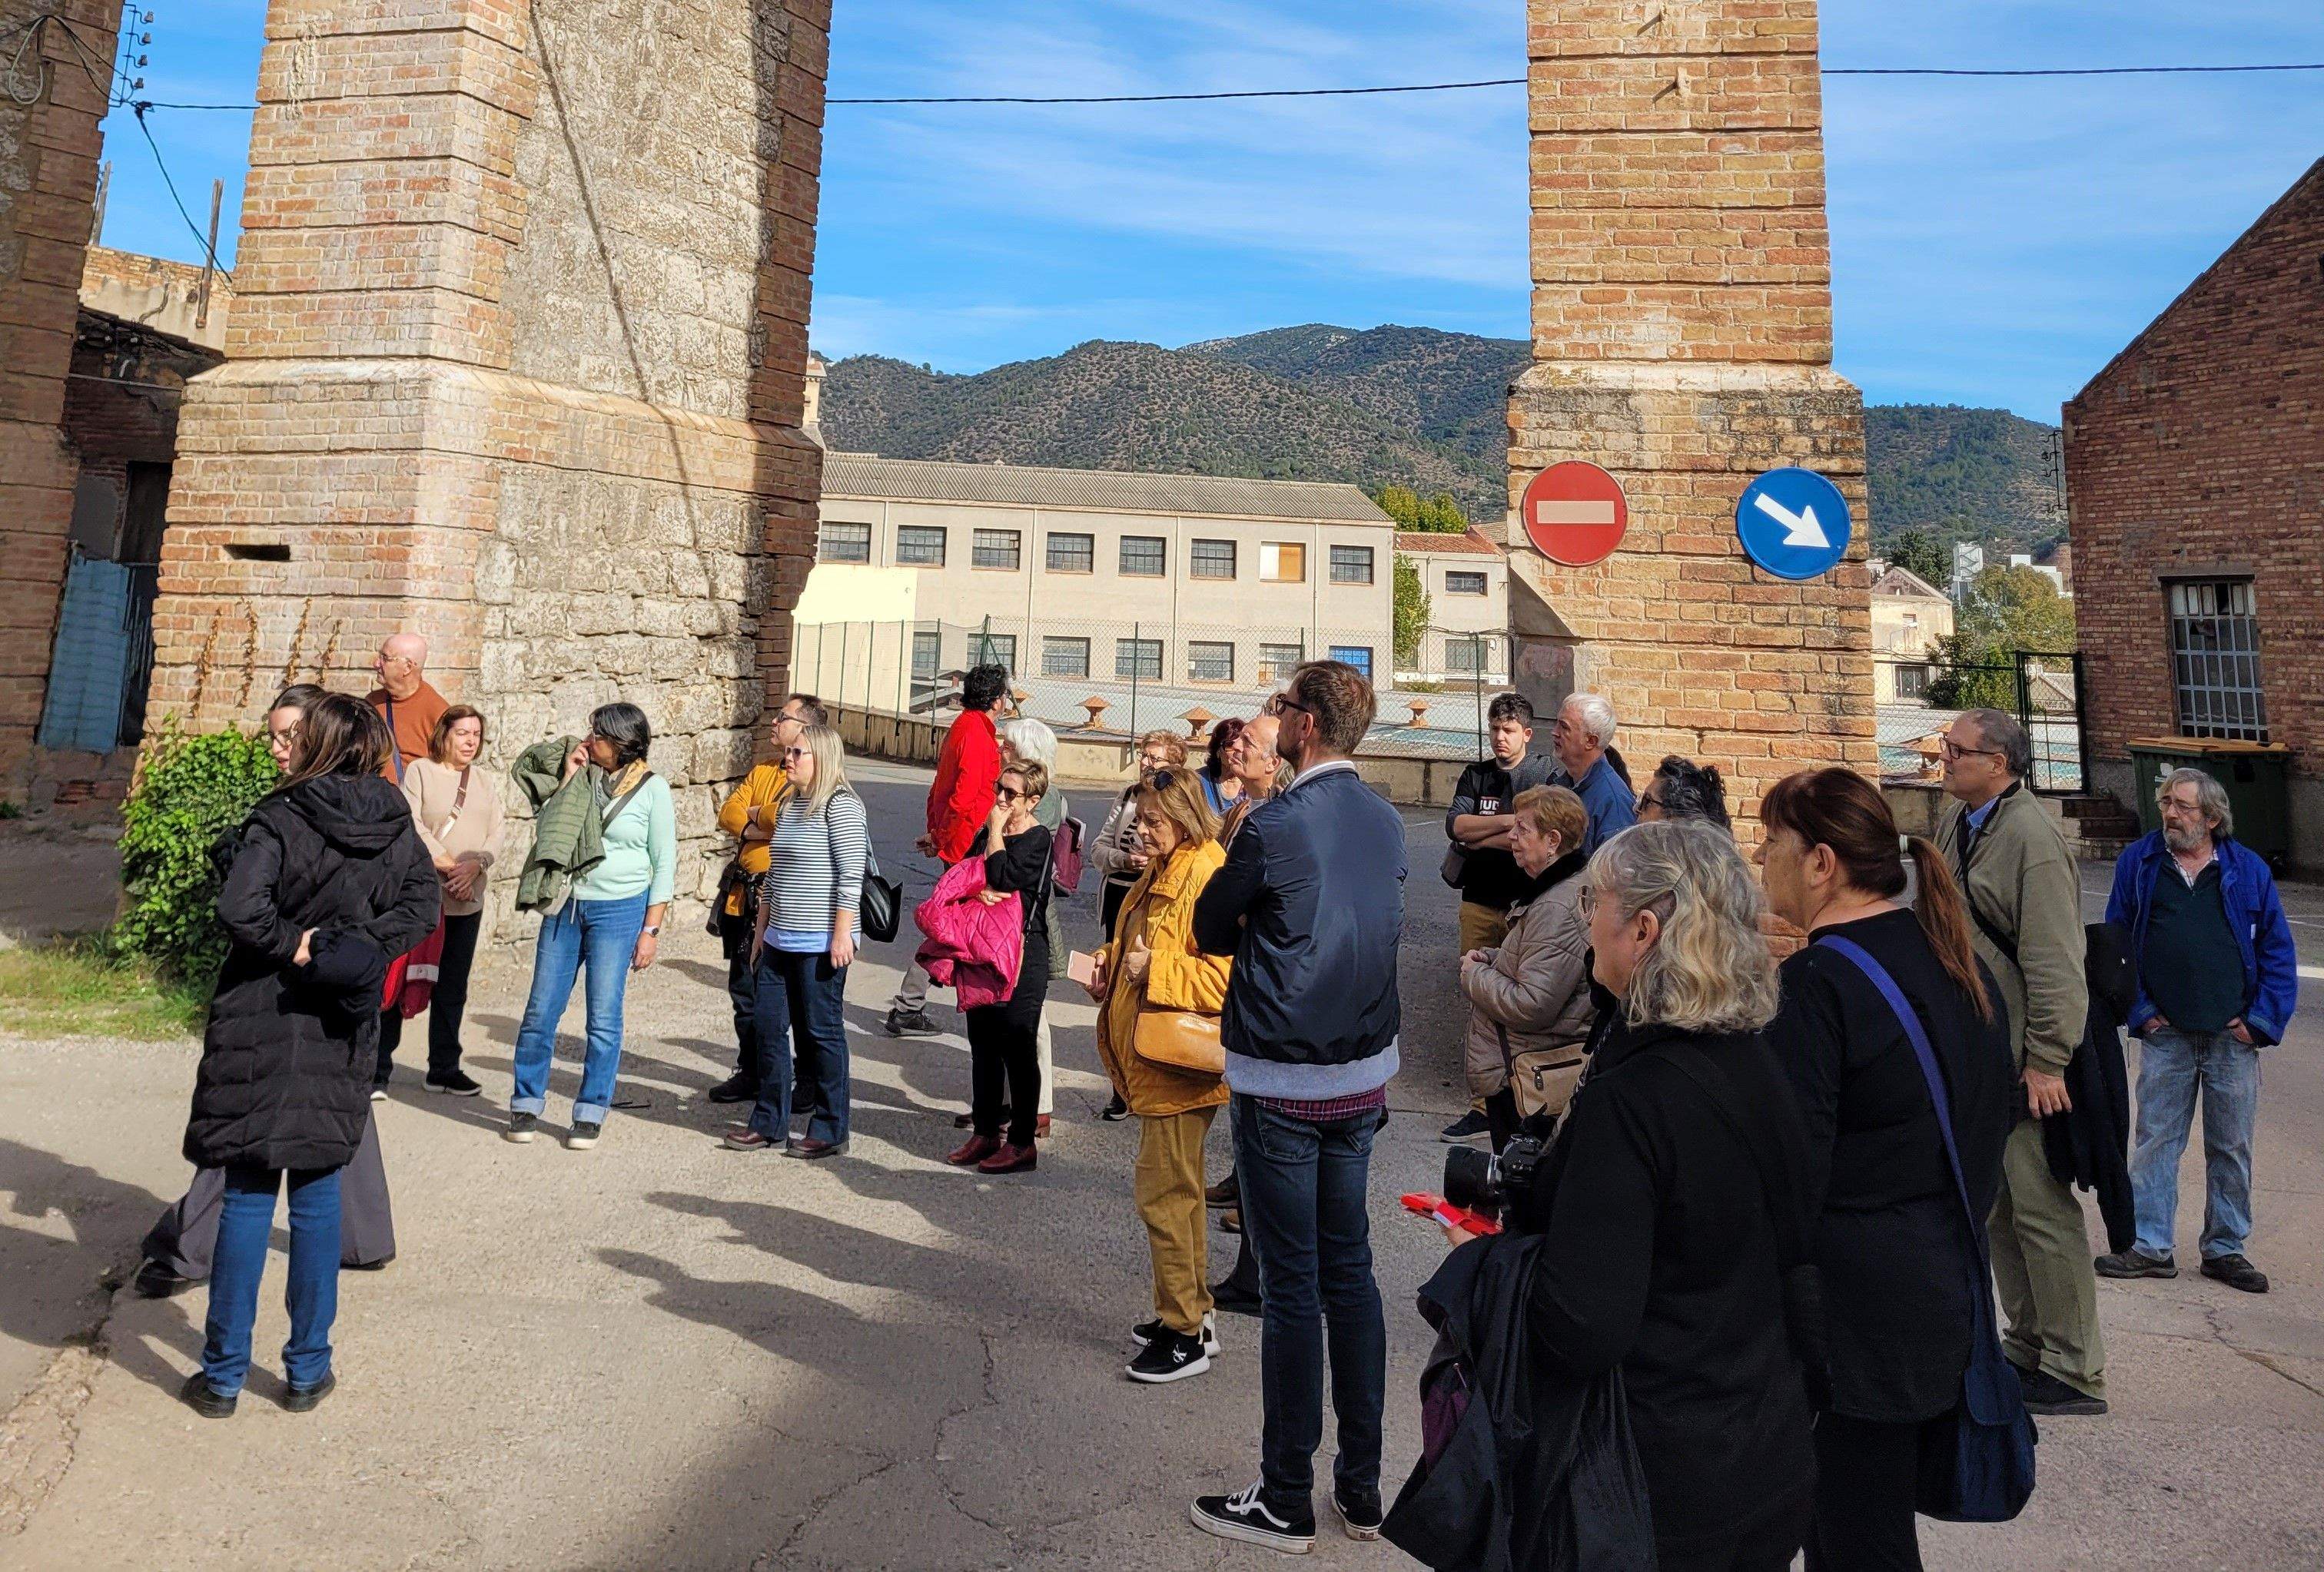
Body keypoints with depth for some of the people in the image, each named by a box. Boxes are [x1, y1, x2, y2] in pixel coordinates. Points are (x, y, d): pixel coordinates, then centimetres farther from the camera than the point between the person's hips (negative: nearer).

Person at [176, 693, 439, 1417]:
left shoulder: (281, 817, -13)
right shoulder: (396, 825, 0)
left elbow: (240, 908, -23)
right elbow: (422, 902, -2)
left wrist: (295, 945, -9)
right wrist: (363, 946, -6)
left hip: (261, 1030, -3)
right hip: (340, 1033, 3)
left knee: (247, 1195, 8)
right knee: (318, 1194, 12)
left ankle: (223, 1373, 19)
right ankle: (308, 1370, 20)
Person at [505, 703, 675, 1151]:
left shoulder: (652, 789, -5)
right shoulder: (582, 775, 4)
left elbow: (664, 865, -3)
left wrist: (651, 930, -6)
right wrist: (568, 778, -5)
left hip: (620, 910, -4)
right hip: (565, 906, 4)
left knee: (604, 1018, 1)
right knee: (541, 1010, 7)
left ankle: (591, 1113, 15)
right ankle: (526, 1105, 22)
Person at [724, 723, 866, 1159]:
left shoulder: (840, 805, -11)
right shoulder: (788, 805, 16)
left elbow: (851, 874, -16)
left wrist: (842, 933, -19)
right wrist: (762, 928, 20)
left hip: (820, 943, -8)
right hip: (779, 940, 9)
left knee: (822, 1031, 0)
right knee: (769, 1028, 11)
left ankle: (830, 1130, 11)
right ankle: (770, 1123, 23)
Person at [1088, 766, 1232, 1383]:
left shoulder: (1210, 878, -19)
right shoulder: (1159, 874, 13)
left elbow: (1229, 976, -25)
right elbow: (1134, 946, 27)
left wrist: (1153, 971, -23)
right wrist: (1108, 965, 8)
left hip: (1179, 1065, -10)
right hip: (1149, 1062, 10)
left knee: (1163, 1193, -3)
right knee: (1177, 1189, 18)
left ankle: (1185, 1335, 12)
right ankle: (1192, 1314, 32)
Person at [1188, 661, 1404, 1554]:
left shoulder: (1277, 824, -18)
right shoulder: (1385, 821, 3)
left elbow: (1209, 930, -7)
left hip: (1283, 1086, -7)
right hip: (1364, 1076, 7)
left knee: (1291, 1286, 4)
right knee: (1350, 1270, 16)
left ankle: (1286, 1503, 20)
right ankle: (1362, 1487, 29)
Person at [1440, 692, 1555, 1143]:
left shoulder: (1547, 775, 0)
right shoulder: (1476, 775, 12)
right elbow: (1455, 825, -4)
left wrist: (1478, 840, -7)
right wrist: (1511, 821, -12)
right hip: (1480, 904, 3)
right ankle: (1482, 1102, 10)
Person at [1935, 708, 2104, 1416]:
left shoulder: (2031, 837, -17)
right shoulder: (1955, 823, 10)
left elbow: (2055, 962, -21)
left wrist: (2046, 1060, -22)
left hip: (2024, 1062, -9)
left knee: (2042, 1211, -2)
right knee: (1994, 1207, 17)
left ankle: (2074, 1375, 11)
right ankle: (2029, 1348, 30)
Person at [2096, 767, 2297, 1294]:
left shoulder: (2248, 869, 3)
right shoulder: (2138, 862, 2)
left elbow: (2278, 950, 5)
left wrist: (2263, 1020, -3)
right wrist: (2139, 1011, -2)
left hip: (2233, 1035, 1)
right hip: (2165, 1035, 0)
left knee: (2231, 1146, 10)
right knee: (2156, 1140, 3)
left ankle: (2225, 1249, 23)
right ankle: (2150, 1246, 10)